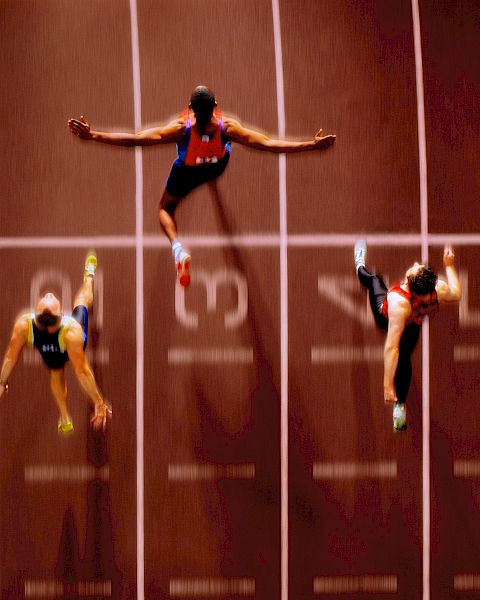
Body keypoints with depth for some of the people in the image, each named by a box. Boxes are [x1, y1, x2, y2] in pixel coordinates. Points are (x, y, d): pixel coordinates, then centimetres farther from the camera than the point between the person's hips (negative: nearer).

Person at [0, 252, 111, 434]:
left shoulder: (24, 325, -44)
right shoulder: (71, 331, -49)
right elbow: (82, 372, -40)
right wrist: (99, 403, -30)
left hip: (50, 355, 1)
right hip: (73, 346, -1)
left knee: (56, 374, 38)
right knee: (82, 299, 26)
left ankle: (65, 420, 46)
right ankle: (89, 274, 57)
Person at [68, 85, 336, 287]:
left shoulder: (180, 128, -40)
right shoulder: (228, 127, -37)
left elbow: (134, 139, -43)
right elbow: (268, 143, -35)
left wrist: (93, 135, -43)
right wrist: (312, 145, -32)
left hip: (186, 175, -2)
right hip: (216, 168, 2)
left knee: (165, 209, 25)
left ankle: (178, 247, -4)